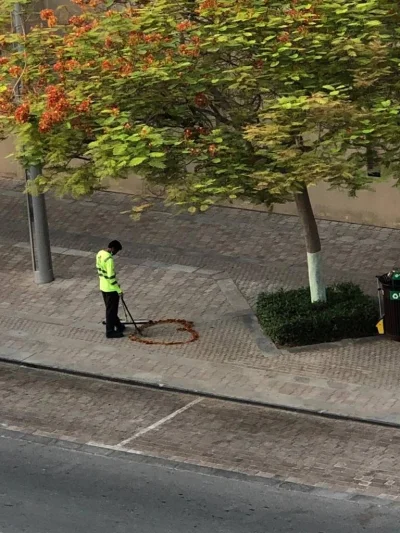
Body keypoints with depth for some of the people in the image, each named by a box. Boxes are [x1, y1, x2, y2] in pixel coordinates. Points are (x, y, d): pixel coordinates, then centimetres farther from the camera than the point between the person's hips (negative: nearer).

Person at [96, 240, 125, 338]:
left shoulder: (99, 254, 2)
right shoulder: (109, 259, -27)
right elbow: (111, 276, -25)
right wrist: (118, 289, -16)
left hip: (103, 286, 9)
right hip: (111, 289, -9)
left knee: (110, 308, 22)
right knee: (111, 310, 4)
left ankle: (118, 325, 37)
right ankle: (110, 332, 13)